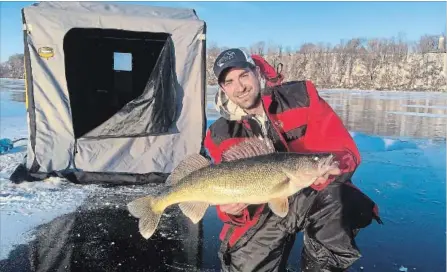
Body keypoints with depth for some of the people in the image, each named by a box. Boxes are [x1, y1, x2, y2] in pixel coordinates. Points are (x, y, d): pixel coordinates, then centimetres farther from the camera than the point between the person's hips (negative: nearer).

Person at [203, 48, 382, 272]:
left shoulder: (301, 97, -12)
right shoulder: (220, 136, -6)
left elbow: (346, 151, -14)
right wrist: (231, 211, -28)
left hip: (314, 195, -1)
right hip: (264, 210, 2)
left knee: (336, 199, -31)